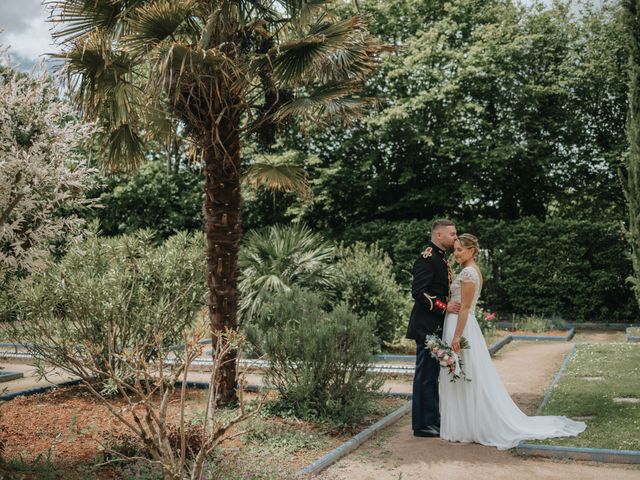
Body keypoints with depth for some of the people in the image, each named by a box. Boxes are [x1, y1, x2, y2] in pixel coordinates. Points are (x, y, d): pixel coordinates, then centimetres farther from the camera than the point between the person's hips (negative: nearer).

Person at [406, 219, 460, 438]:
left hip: (437, 326, 10)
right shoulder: (427, 258, -15)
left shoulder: (441, 258, 16)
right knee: (425, 375, -3)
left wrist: (451, 306, 12)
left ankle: (432, 420, 25)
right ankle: (422, 425, 5)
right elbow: (418, 292, -23)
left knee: (433, 374, 16)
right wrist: (444, 307, -22)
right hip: (427, 326, -10)